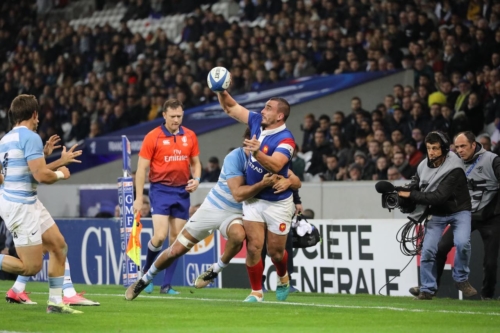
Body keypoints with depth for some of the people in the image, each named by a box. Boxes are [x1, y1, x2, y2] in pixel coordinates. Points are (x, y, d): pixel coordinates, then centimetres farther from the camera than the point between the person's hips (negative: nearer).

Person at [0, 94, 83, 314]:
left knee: (59, 246, 13)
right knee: (32, 267, -7)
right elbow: (41, 175, -22)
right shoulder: (30, 137, -16)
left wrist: (60, 161, 26)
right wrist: (60, 174, -2)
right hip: (20, 206, -10)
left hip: (28, 203, 10)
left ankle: (55, 302, 16)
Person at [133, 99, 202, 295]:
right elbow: (142, 168, -3)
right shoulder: (153, 137, -5)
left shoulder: (190, 136, 6)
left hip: (182, 191, 4)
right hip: (160, 190, -4)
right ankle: (146, 272, 10)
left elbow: (195, 162, 18)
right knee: (160, 236, -16)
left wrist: (196, 179, -3)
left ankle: (167, 285, 9)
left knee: (176, 239, 3)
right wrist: (139, 198, -7)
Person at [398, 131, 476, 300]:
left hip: (458, 210, -4)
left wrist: (411, 195, -29)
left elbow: (439, 196, -32)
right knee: (428, 250, -8)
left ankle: (461, 279, -4)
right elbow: (418, 189, 11)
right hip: (436, 214, 4)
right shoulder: (423, 166, -6)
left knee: (462, 242, -27)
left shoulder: (454, 169, -26)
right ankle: (427, 290, 6)